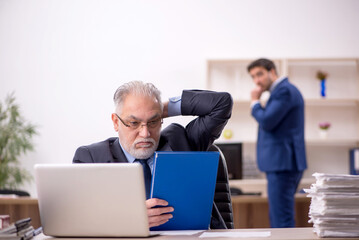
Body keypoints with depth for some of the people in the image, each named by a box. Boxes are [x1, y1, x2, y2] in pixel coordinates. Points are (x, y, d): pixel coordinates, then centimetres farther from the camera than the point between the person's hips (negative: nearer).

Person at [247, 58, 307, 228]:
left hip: (283, 164, -11)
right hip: (281, 164, 11)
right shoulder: (282, 90, 20)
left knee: (282, 220, -11)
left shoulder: (284, 90, -12)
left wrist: (255, 101, -4)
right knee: (277, 219, 14)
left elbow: (266, 121, -19)